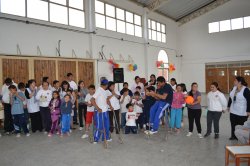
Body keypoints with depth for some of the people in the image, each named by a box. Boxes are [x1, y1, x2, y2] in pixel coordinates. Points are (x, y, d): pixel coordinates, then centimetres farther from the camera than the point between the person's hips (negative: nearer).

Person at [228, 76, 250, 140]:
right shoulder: (234, 88, 3)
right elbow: (231, 97, 14)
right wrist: (229, 106, 19)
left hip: (242, 112, -7)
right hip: (233, 111, 7)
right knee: (233, 124, 14)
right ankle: (233, 136, 28)